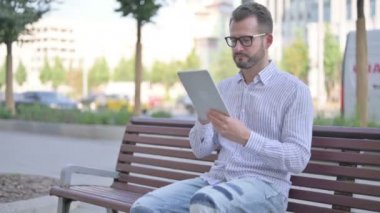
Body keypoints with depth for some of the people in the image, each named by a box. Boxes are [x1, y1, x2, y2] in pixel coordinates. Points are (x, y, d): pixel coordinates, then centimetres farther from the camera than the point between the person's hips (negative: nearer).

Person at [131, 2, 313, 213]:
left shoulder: (294, 90, -1)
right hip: (215, 179, 6)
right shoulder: (223, 87, 17)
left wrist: (245, 137, -22)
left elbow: (298, 159, -11)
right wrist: (203, 121, -8)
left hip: (263, 185, -5)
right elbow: (200, 150, 14)